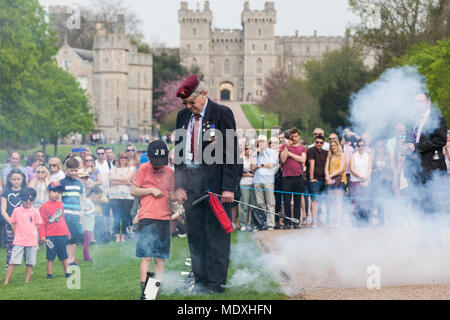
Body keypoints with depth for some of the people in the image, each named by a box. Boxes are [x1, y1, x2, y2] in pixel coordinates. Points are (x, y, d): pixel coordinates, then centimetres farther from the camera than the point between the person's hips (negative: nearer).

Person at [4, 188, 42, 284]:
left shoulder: (35, 212, 0)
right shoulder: (16, 211, 2)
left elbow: (37, 226, 7)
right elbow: (12, 223, 10)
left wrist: (31, 235, 4)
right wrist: (16, 234, 6)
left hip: (32, 242, 1)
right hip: (19, 241, 0)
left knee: (30, 262, 4)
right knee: (13, 262, -5)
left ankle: (27, 280, 13)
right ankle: (6, 281, -5)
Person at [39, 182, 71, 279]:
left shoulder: (60, 205, 11)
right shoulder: (45, 206, -5)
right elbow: (41, 222, -6)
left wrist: (67, 232, 22)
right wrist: (42, 235, -11)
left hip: (62, 235, 4)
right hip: (50, 236, -4)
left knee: (64, 256, 9)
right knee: (50, 257, 2)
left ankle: (67, 272, 16)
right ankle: (49, 274, 9)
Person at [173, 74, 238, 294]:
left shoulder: (222, 114, -4)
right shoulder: (183, 116, 12)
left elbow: (231, 151, -7)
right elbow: (179, 152, 15)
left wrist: (228, 187, -13)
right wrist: (178, 185, 7)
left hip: (215, 180, -5)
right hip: (190, 181, 5)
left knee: (217, 232, -2)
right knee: (195, 233, 7)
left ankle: (217, 282, 3)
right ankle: (200, 281, 14)